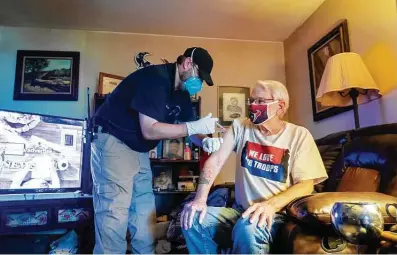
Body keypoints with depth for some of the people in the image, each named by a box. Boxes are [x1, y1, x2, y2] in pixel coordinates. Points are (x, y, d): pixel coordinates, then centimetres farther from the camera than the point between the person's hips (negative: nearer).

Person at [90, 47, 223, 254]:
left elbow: (188, 129, 8)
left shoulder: (182, 92, 6)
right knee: (114, 214, -8)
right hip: (112, 142, -9)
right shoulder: (155, 78, -22)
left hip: (139, 150, 9)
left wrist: (205, 141, -14)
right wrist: (195, 126, -28)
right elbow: (149, 130, -29)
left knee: (144, 213, 11)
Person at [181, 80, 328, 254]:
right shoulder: (240, 127, 5)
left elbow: (306, 185, -9)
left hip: (278, 215, -3)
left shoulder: (299, 135, -3)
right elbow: (215, 160, -2)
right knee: (193, 220, -21)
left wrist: (271, 204, -26)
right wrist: (200, 199, -16)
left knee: (247, 229, -35)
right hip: (240, 210, 4)